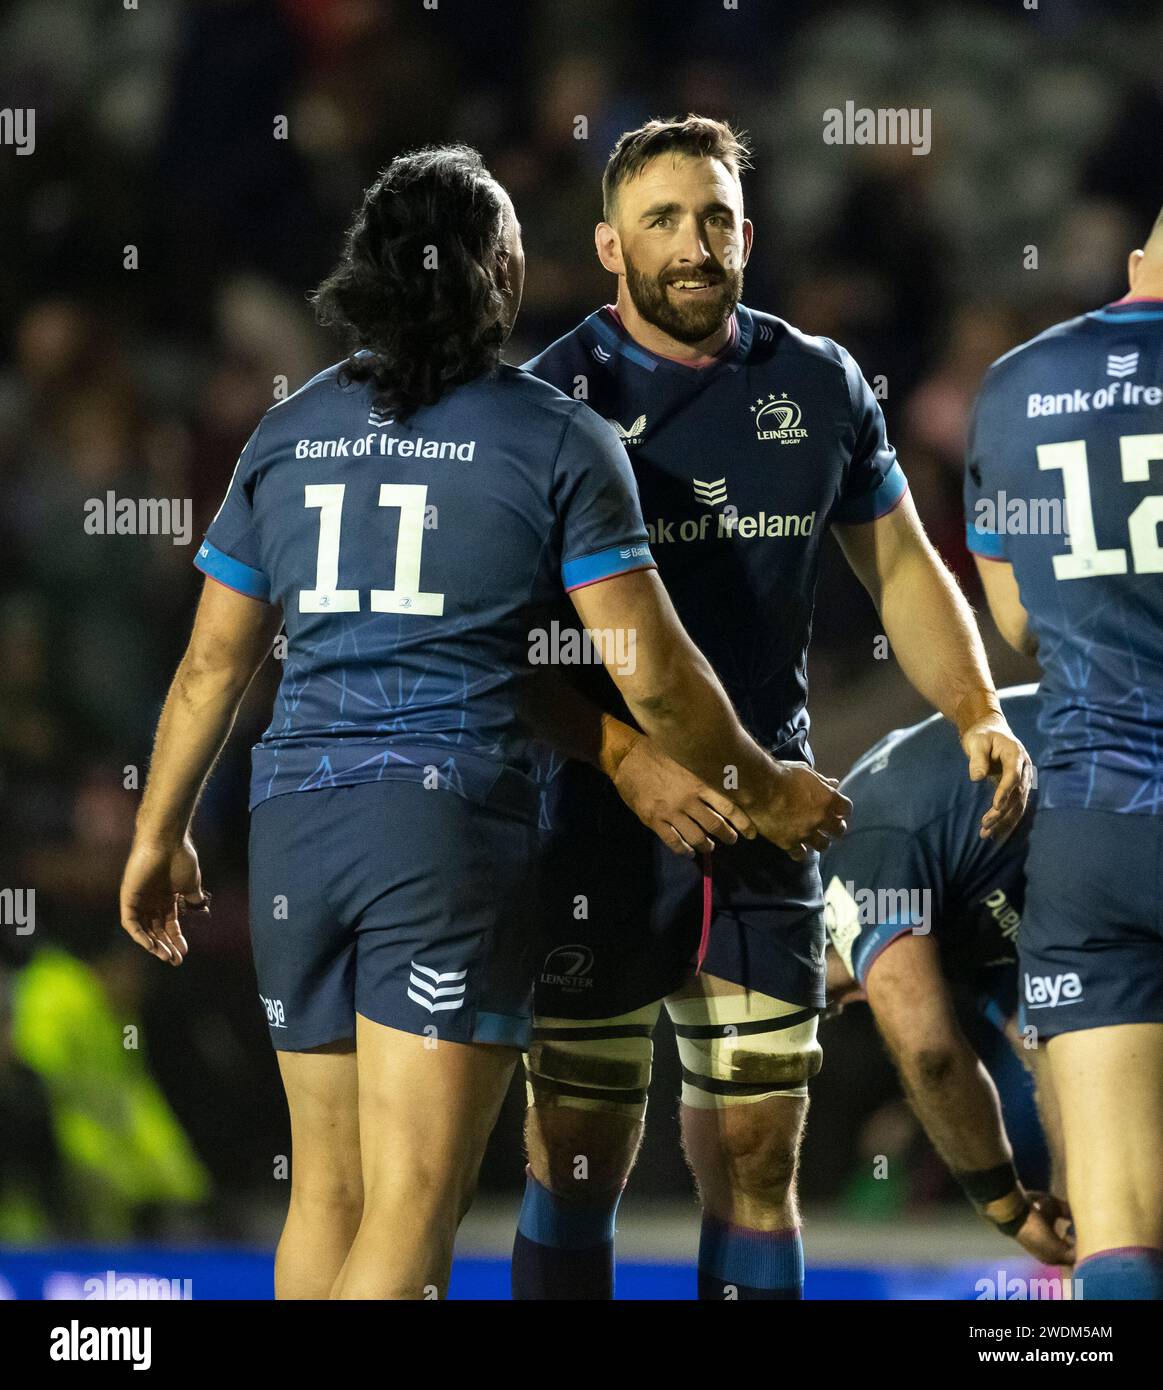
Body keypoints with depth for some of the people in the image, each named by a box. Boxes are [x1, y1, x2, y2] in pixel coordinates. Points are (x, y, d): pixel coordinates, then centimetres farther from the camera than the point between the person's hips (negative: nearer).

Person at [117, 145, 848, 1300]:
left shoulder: (287, 435, 11)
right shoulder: (555, 440, -1)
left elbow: (213, 664, 15)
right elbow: (651, 674, -4)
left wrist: (160, 834, 27)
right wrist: (764, 794, 12)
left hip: (296, 823, 5)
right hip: (455, 828, -5)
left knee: (326, 1191, 15)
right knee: (410, 1217, -8)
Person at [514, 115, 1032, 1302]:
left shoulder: (817, 384, 8)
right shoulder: (556, 396, -4)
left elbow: (902, 569, 16)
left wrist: (979, 715, 0)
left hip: (768, 823, 3)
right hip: (602, 818, -3)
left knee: (756, 1157, 4)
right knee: (579, 1154, -2)